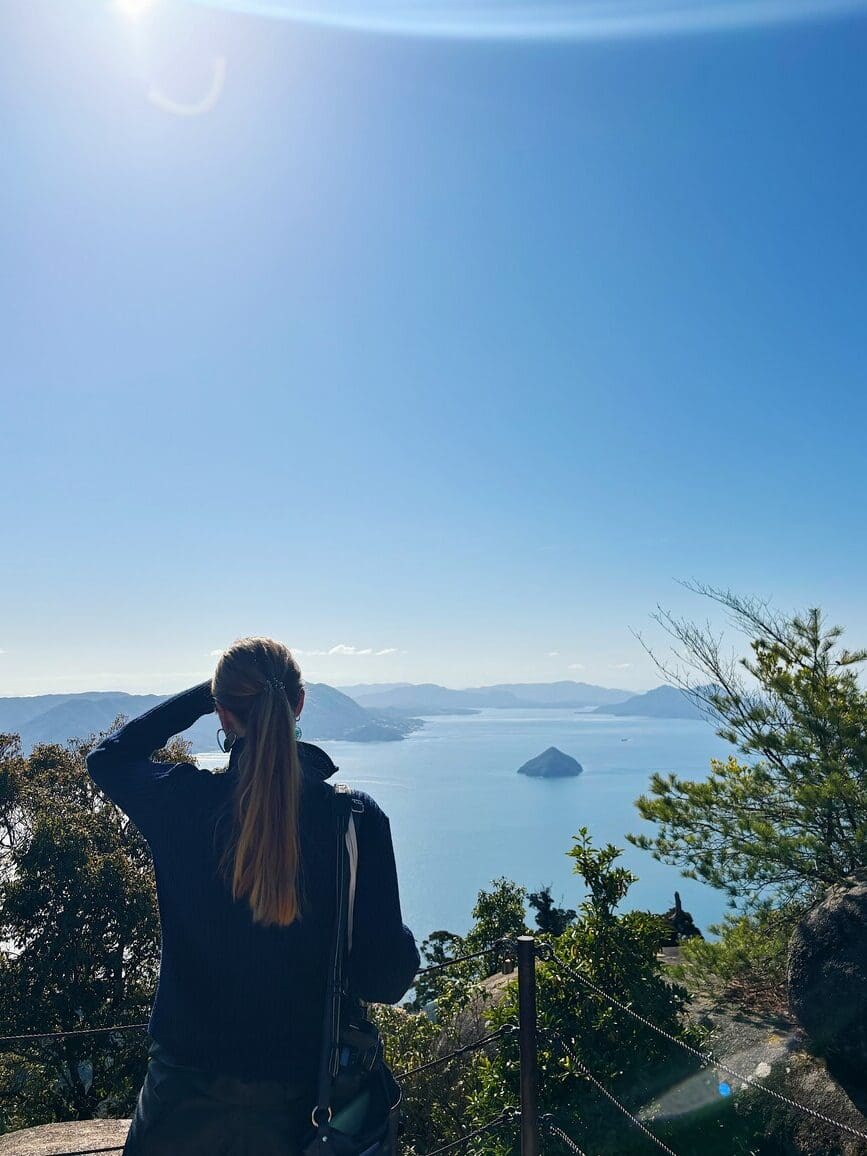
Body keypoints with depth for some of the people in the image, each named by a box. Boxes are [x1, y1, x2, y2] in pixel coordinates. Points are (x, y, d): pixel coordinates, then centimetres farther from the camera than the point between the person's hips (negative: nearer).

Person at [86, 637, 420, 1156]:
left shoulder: (182, 802, -18)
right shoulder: (357, 818, -20)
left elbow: (107, 755, 6)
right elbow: (384, 981, -14)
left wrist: (200, 696, 5)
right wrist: (405, 946, 7)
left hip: (187, 1082, 1)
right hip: (300, 1092, 0)